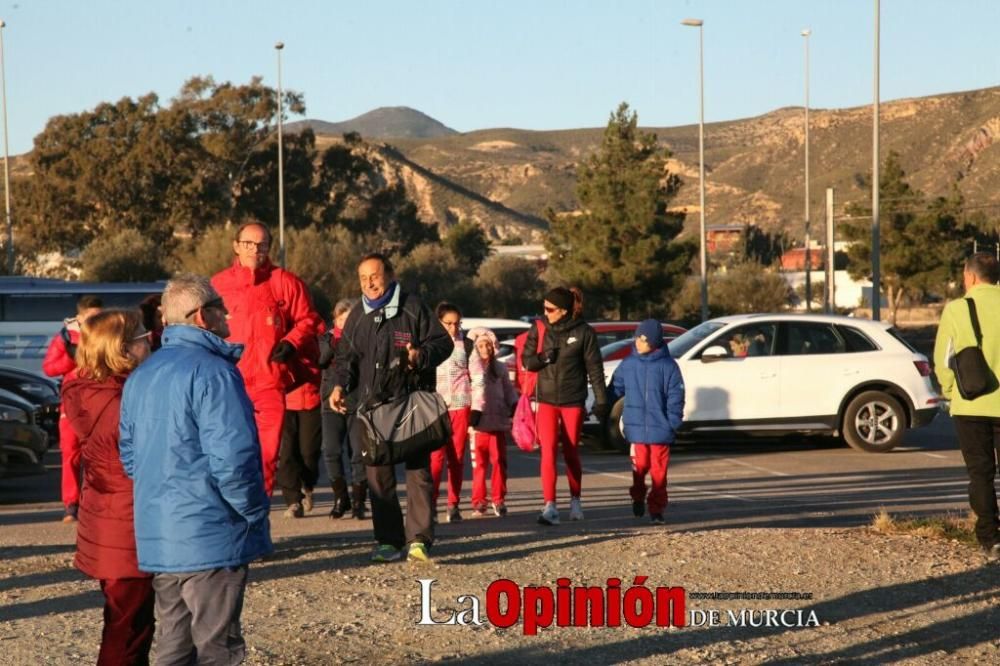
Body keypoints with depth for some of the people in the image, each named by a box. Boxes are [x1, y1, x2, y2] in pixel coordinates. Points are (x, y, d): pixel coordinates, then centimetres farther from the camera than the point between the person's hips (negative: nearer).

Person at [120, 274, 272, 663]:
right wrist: (255, 511, -9)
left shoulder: (140, 376, 12)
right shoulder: (213, 372, -16)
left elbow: (129, 455, 18)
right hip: (212, 539, -8)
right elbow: (232, 458, -21)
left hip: (156, 541, 8)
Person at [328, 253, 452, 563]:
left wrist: (422, 355, -19)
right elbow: (346, 358, 19)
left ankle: (419, 539, -4)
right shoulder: (357, 317, 12)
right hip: (372, 406, 5)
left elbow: (443, 342, 0)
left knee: (418, 472, -6)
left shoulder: (413, 307, -2)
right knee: (378, 475, 4)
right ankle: (388, 540, 10)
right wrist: (340, 385, 2)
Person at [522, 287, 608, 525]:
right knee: (548, 451, -11)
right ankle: (550, 507, -15)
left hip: (573, 401, -1)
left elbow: (594, 368, -3)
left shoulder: (583, 332, -6)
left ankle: (575, 501, 28)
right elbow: (527, 362, 4)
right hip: (547, 400, 1)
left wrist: (601, 400, -5)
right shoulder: (539, 330, 0)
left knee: (571, 452, 10)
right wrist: (544, 358, -17)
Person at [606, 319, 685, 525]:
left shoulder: (668, 366, -4)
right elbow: (615, 389, 11)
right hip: (636, 427, 2)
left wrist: (673, 424, -7)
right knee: (640, 465, 1)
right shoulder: (628, 364, 4)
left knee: (659, 470, 2)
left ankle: (657, 509, 12)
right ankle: (638, 498, 27)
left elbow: (676, 397, -3)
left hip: (659, 428, -1)